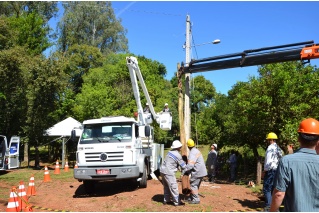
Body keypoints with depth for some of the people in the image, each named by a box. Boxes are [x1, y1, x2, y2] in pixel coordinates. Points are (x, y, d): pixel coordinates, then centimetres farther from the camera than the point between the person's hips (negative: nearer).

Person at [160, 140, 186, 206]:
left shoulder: (170, 152, 10)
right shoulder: (178, 155, -13)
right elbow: (183, 166, -4)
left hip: (162, 170, 9)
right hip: (168, 172, -9)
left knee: (166, 186, 20)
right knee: (174, 187, 0)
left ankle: (166, 200, 28)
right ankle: (177, 202, 7)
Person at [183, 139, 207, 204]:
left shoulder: (192, 153, -19)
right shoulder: (196, 151, 12)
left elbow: (190, 165, -27)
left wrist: (184, 172, -19)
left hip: (197, 172, -10)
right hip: (201, 171, 10)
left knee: (193, 185, -1)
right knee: (196, 185, 16)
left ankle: (196, 199, 1)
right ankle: (191, 197, 26)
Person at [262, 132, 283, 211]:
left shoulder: (270, 147, -13)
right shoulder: (279, 149, 13)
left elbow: (269, 161, -21)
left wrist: (264, 171, -13)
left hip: (270, 171, -9)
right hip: (277, 170, 9)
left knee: (266, 189, -5)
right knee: (273, 189, 13)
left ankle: (268, 207, -7)